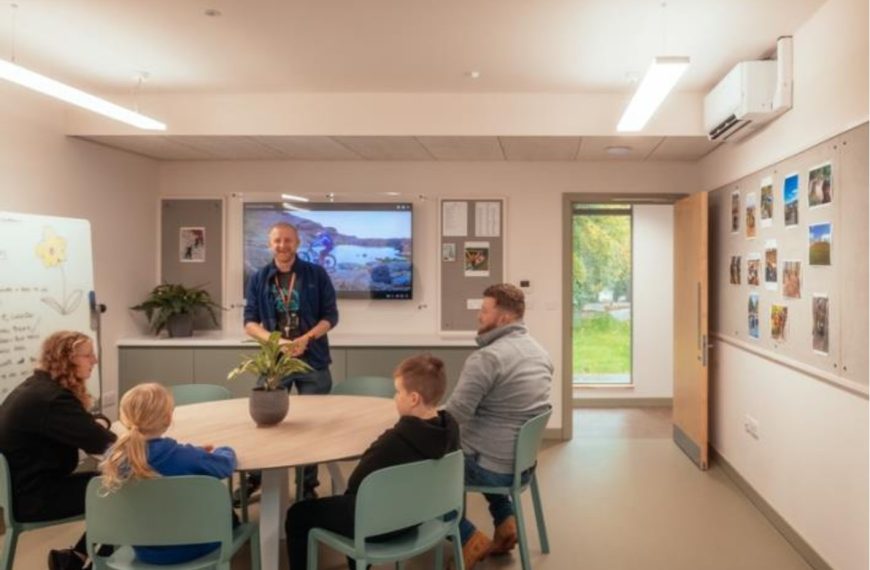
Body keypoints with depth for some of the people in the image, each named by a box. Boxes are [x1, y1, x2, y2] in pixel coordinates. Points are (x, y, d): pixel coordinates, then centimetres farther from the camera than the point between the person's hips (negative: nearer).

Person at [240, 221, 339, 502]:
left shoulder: (317, 274, -1)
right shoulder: (258, 279, 4)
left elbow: (331, 316, -1)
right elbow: (250, 322, 2)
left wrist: (306, 339, -17)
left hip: (312, 361, -1)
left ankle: (308, 485, 22)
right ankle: (253, 479, 27)